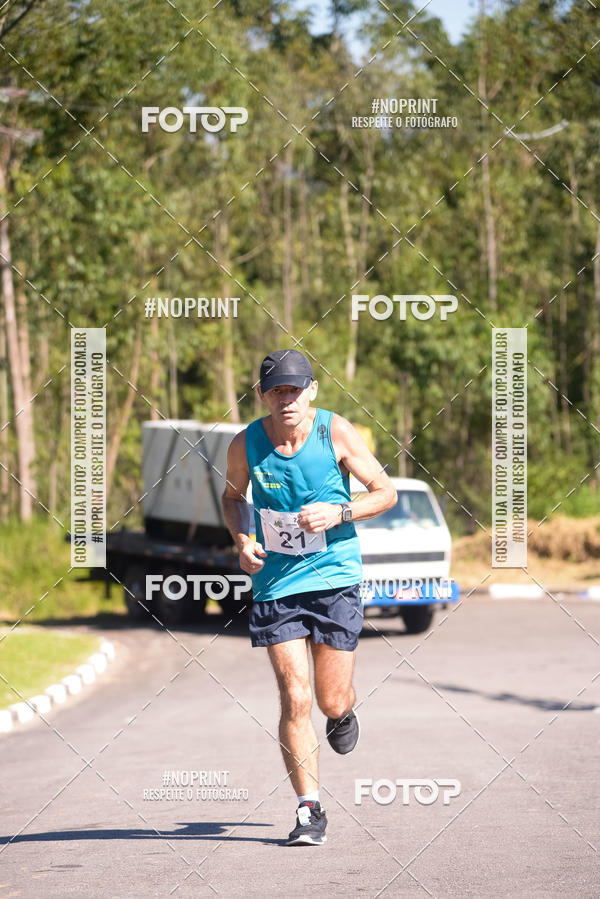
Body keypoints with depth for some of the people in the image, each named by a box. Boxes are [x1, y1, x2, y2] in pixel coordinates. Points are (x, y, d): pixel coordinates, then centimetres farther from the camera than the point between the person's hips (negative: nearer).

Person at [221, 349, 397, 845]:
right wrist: (242, 541, -2)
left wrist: (339, 513, -17)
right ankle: (310, 810, 1)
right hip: (275, 581, 1)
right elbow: (233, 496, 18)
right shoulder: (246, 444, -2)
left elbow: (386, 492, 0)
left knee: (331, 701, 4)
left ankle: (344, 711, 43)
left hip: (335, 576, -1)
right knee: (294, 700, -9)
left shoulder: (336, 432, -7)